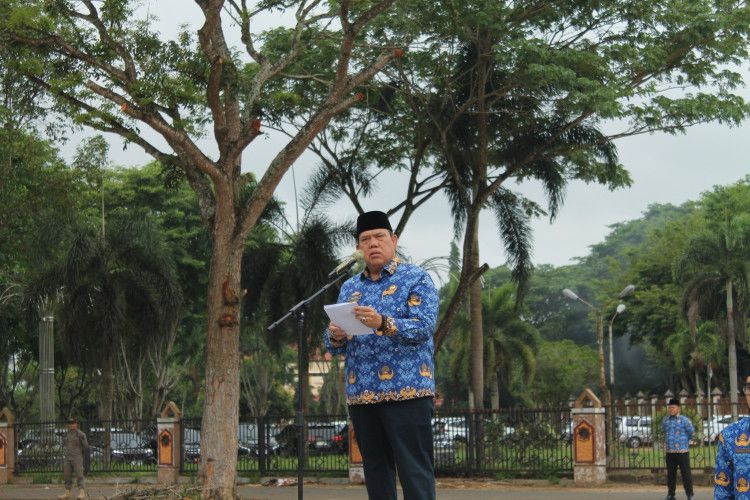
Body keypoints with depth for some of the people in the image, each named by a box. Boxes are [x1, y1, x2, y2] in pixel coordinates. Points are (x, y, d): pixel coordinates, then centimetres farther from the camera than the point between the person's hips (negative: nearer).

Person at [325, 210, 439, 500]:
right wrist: (335, 337, -10)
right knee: (375, 472, 9)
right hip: (361, 395, 6)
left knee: (414, 471, -7)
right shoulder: (349, 288, 17)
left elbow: (424, 327, -13)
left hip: (406, 391, -5)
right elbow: (335, 346, 15)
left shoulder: (416, 279, 1)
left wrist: (383, 323, -29)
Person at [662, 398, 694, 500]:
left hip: (682, 451, -5)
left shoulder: (684, 420, -6)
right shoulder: (665, 420, 10)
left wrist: (683, 441, 11)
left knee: (686, 473, -2)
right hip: (669, 452, 5)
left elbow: (691, 432, 1)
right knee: (670, 474, 9)